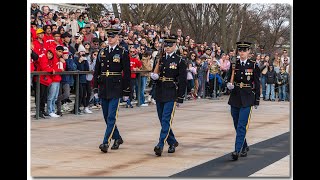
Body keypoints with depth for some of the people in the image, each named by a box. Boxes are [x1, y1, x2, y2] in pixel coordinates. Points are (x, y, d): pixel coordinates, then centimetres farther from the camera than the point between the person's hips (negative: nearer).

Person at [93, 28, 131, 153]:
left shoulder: (123, 53, -2)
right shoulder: (102, 52, 10)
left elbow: (127, 73, -2)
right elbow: (96, 71, 13)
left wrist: (126, 92, -5)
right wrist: (95, 89, 9)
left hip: (115, 89, -5)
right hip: (103, 89, 5)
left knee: (111, 117, -10)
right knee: (107, 117, 11)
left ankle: (106, 142, -11)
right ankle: (117, 138, 27)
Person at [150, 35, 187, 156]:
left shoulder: (180, 61, -3)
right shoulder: (160, 59, 12)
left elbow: (183, 81, -4)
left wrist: (180, 98, -8)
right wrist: (154, 77, -4)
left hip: (171, 95, -6)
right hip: (159, 94, 6)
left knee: (166, 119, -14)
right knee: (162, 120, 10)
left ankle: (160, 145, -19)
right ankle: (172, 143, 25)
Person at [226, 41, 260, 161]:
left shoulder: (253, 66, -1)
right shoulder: (233, 64, 5)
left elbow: (257, 84, 2)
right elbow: (229, 79, 11)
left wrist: (257, 101, 1)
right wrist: (229, 85, -12)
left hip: (247, 98, -4)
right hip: (235, 98, 4)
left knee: (242, 125, -12)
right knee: (237, 125, 11)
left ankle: (237, 150, -16)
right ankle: (244, 147, 28)